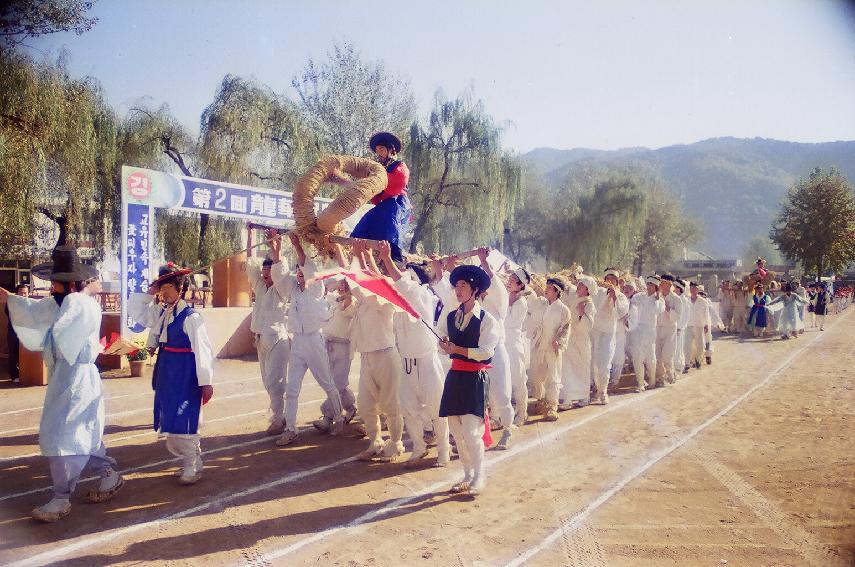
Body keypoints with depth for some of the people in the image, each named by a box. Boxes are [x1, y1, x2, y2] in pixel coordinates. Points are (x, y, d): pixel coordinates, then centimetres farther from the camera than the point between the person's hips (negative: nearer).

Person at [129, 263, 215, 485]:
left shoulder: (191, 317, -16)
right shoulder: (159, 312, 7)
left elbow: (202, 350, -17)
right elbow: (134, 310, 17)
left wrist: (206, 382, -18)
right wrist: (149, 293, 3)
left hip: (185, 374, -8)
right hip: (166, 373, 8)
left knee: (182, 422, -4)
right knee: (170, 422, 13)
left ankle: (192, 467, 11)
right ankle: (192, 461, 26)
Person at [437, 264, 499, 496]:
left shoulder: (487, 320, -8)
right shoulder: (450, 317, 10)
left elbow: (485, 352, -16)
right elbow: (443, 341, 16)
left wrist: (457, 349, -17)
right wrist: (444, 345, -7)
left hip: (475, 379, -6)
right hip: (454, 377, 6)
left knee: (471, 431, -9)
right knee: (456, 431, 10)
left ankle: (479, 475, 11)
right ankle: (468, 475, 26)